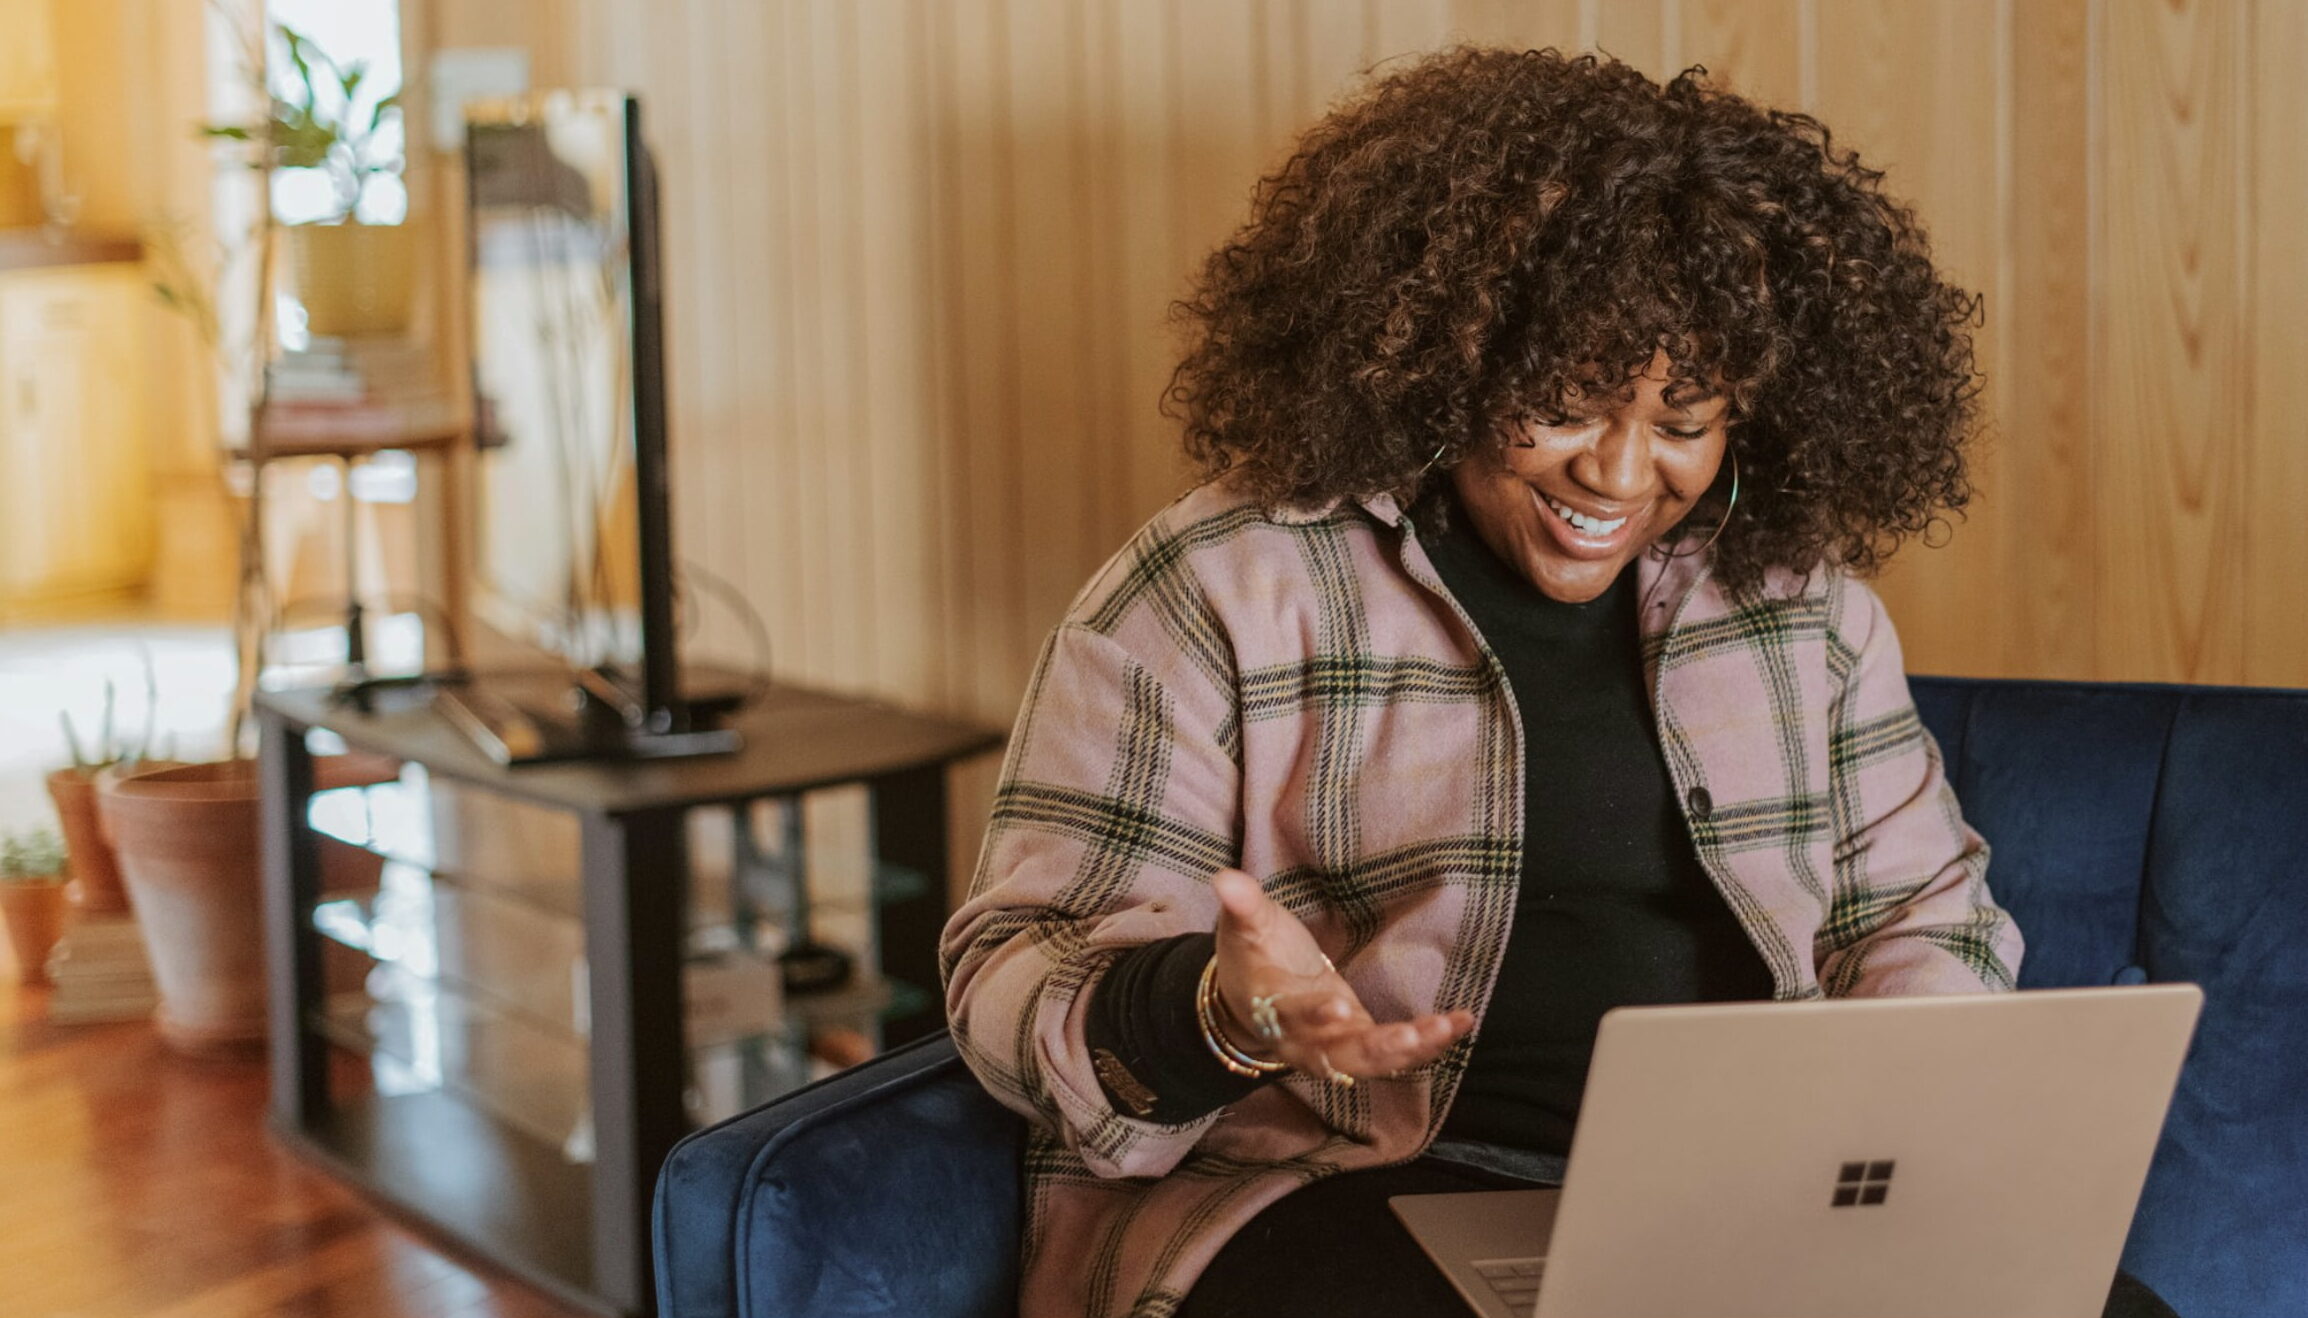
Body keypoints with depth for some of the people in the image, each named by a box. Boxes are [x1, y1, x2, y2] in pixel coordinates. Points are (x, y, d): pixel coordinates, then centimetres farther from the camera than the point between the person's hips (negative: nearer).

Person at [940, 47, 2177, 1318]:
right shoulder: (1216, 595, -5)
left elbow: (1920, 908, 19)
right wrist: (1220, 1015, -28)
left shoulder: (1796, 592, 11)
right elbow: (1016, 976, -6)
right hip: (1348, 1197, -5)